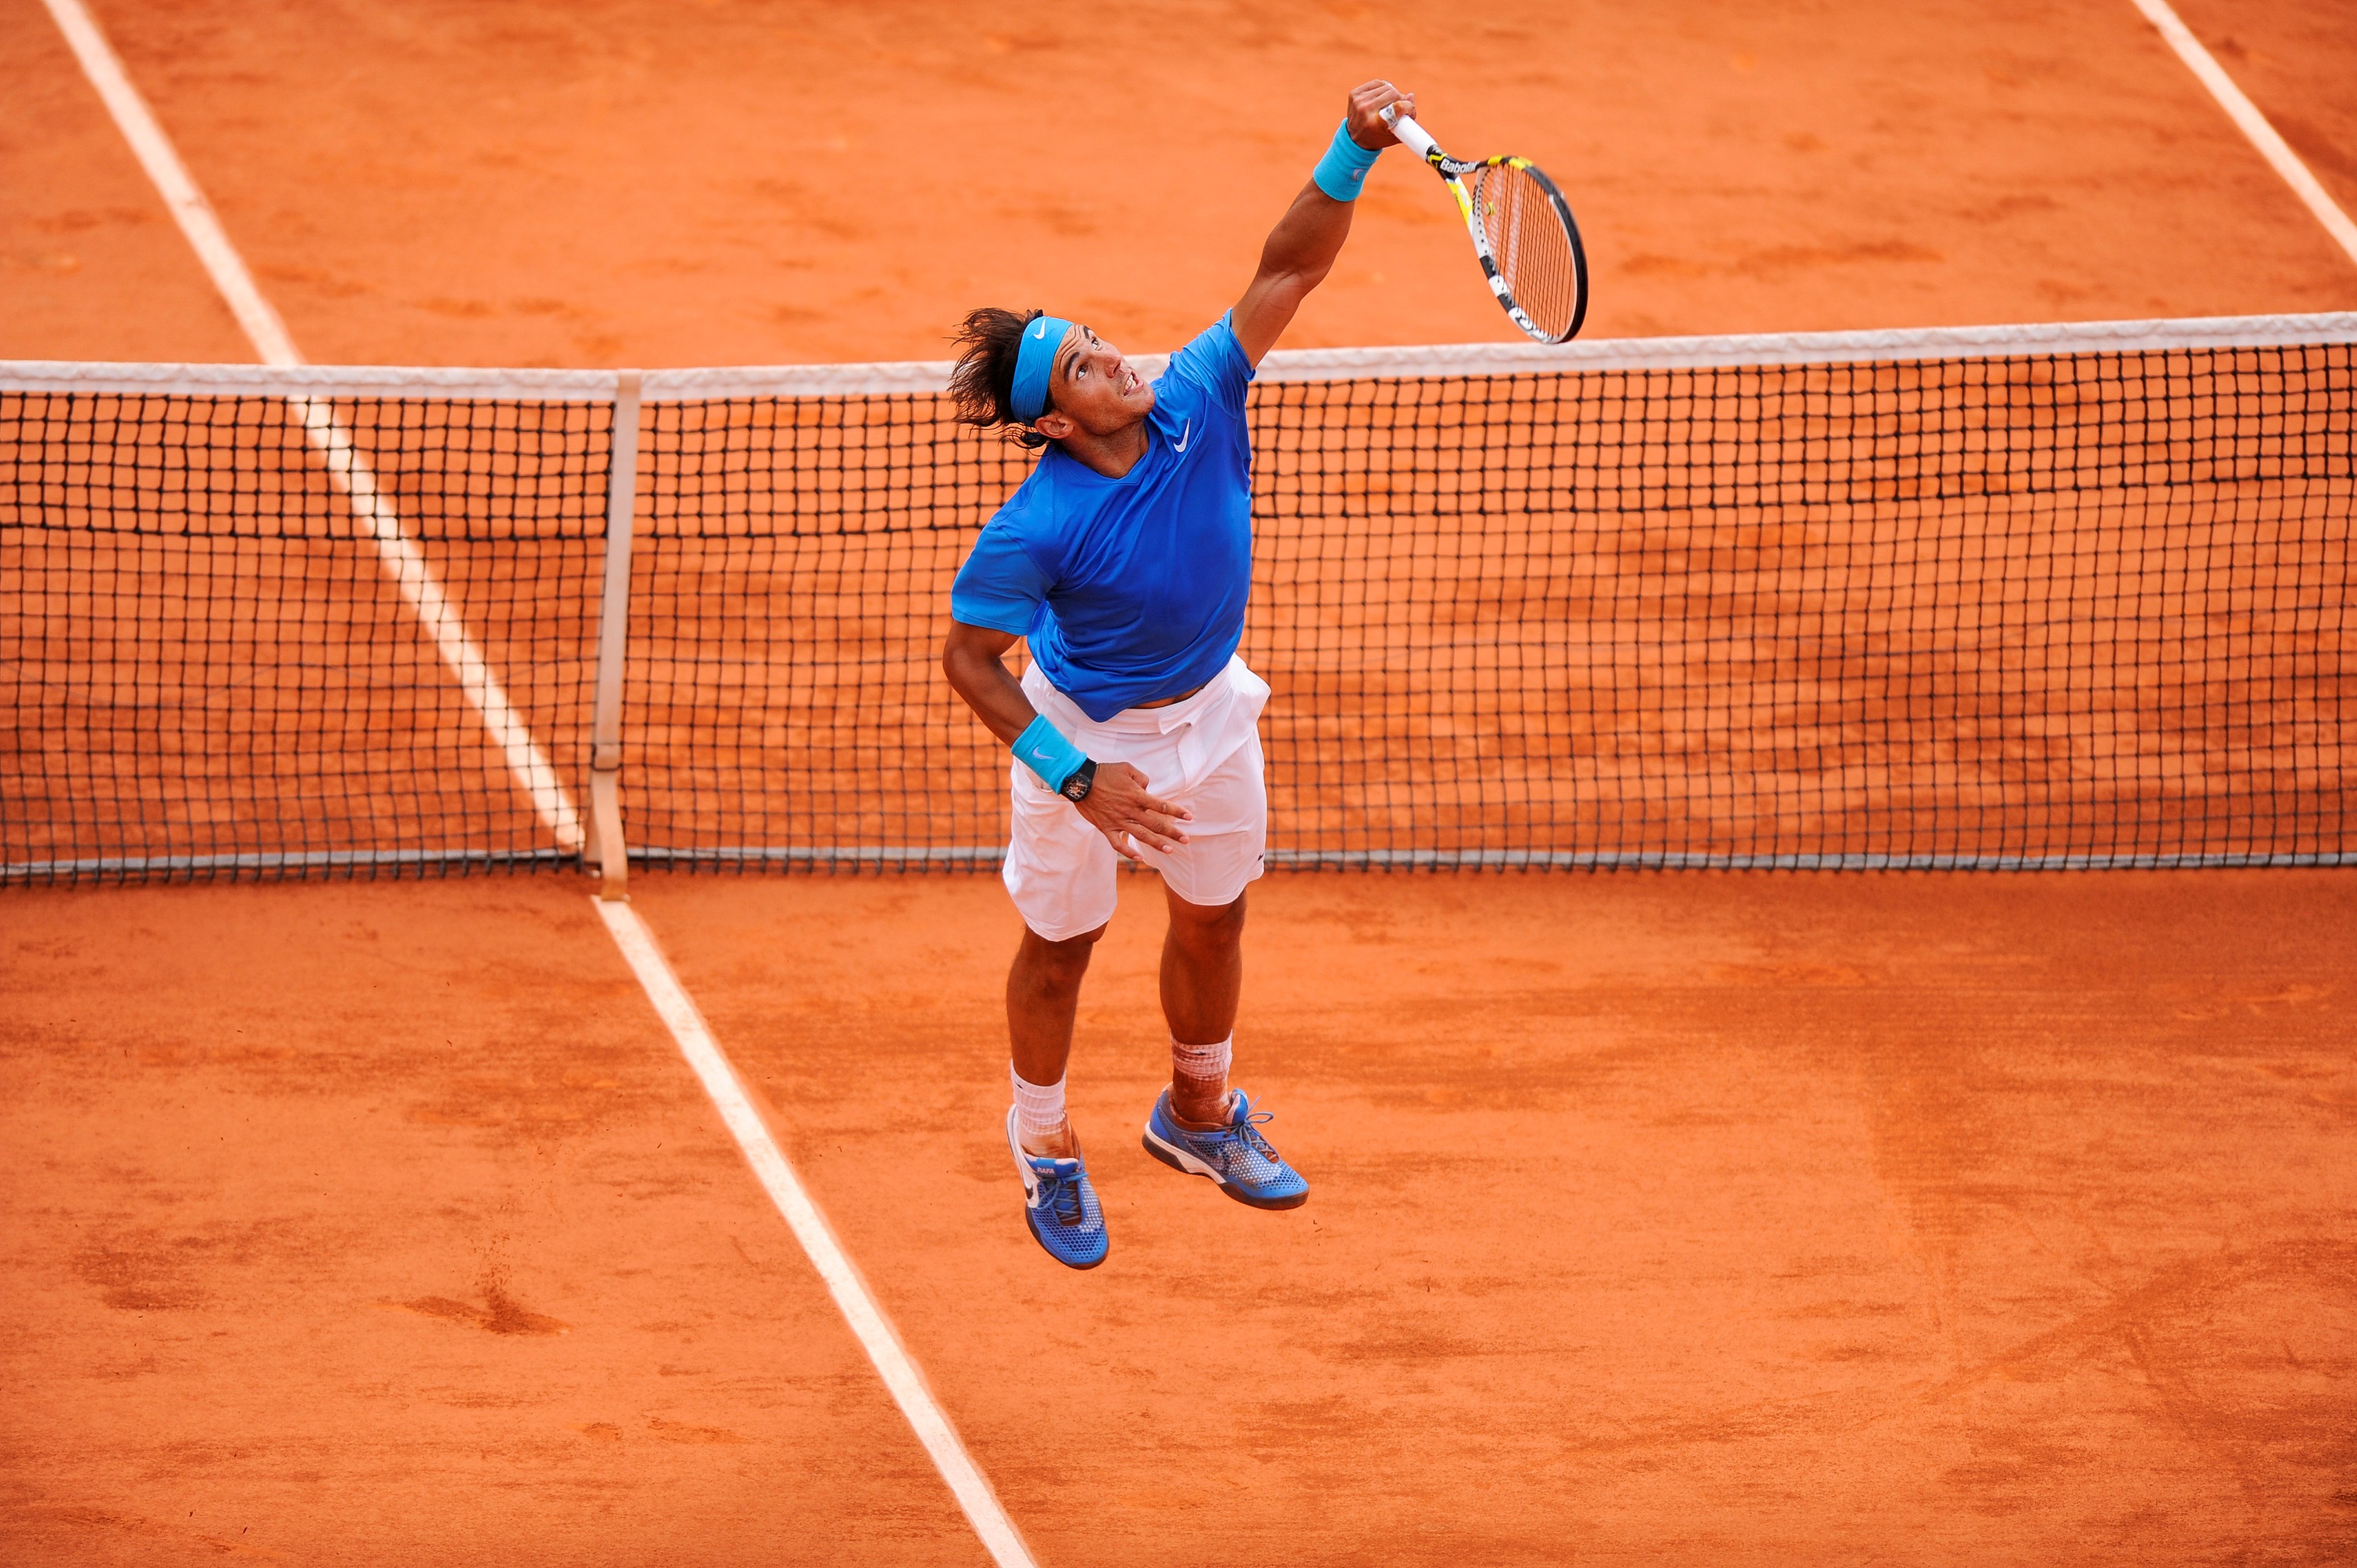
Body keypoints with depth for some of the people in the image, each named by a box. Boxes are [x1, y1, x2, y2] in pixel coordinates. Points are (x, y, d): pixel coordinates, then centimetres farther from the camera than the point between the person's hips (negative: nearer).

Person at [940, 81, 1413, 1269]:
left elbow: (1288, 271, -23)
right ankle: (1043, 1149, 36)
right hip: (1086, 729, -5)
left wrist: (1354, 154, -39)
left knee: (1213, 919, 21)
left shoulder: (1196, 403, -21)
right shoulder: (1038, 528, -32)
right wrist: (1077, 777, -27)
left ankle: (1197, 1113, 47)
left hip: (1209, 712, 5)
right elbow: (968, 657, -22)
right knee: (1060, 945, 11)